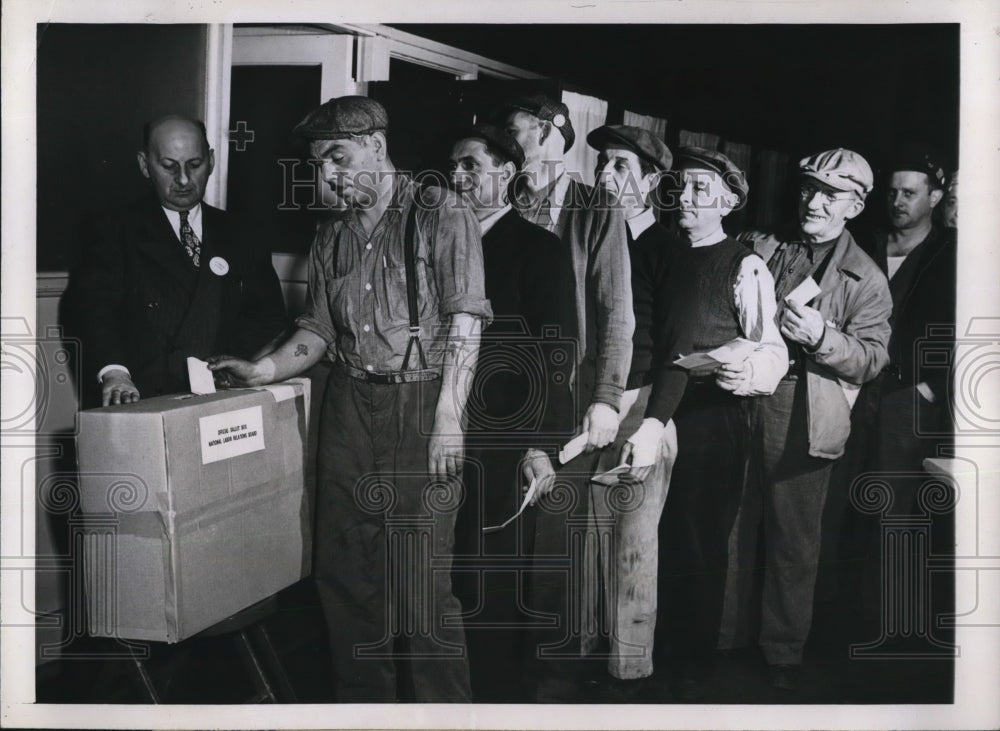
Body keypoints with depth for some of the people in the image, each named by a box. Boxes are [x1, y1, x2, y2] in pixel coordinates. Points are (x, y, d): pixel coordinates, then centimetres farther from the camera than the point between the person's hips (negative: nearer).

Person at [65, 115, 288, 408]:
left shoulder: (238, 237, 18)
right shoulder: (115, 230, 9)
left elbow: (269, 315, 12)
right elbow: (92, 305, -5)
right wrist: (113, 371, -24)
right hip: (139, 403, -2)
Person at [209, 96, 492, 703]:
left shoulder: (443, 216, -2)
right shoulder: (332, 238, 16)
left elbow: (465, 323, -9)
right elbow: (319, 332, 16)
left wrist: (448, 420, -15)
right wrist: (262, 370, 0)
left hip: (421, 406, -6)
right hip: (349, 407, 6)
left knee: (420, 579, -5)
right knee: (345, 572, 9)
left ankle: (444, 710, 12)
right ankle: (364, 706, 24)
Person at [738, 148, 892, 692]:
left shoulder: (865, 280, 1)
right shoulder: (763, 246, 9)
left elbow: (871, 359, -5)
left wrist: (821, 336, -21)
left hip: (801, 418, -2)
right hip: (741, 400, 2)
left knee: (793, 540, 6)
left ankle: (782, 652, 23)